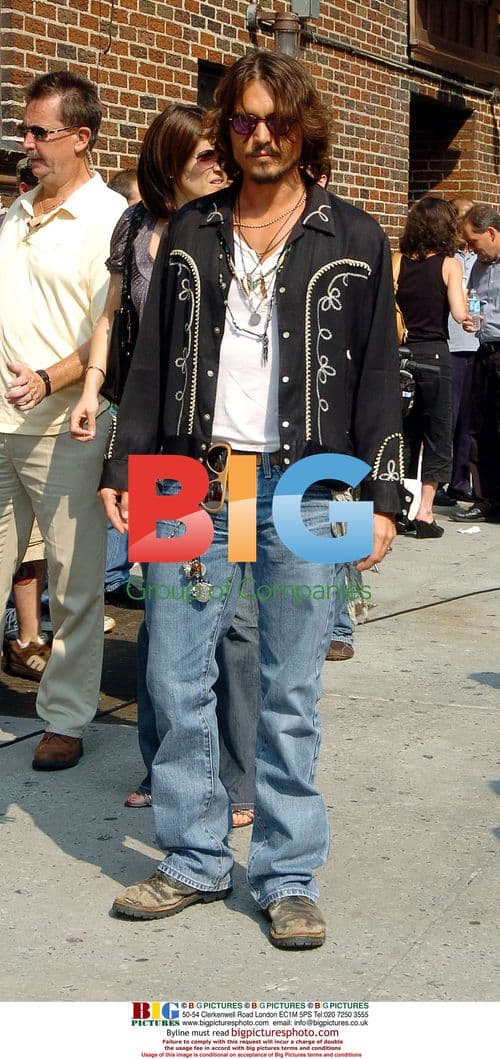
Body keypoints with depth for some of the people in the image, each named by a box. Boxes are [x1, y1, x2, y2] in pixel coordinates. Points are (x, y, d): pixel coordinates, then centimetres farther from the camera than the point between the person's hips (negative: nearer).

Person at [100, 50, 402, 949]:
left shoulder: (354, 241, 5)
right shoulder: (190, 234, 12)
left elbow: (377, 376, 3)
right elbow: (151, 361, 12)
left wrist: (382, 495, -2)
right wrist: (122, 468, 5)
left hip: (303, 489, -2)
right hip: (192, 484, 3)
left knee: (289, 695, 3)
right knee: (176, 681, 4)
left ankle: (288, 877, 15)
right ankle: (195, 862, 19)